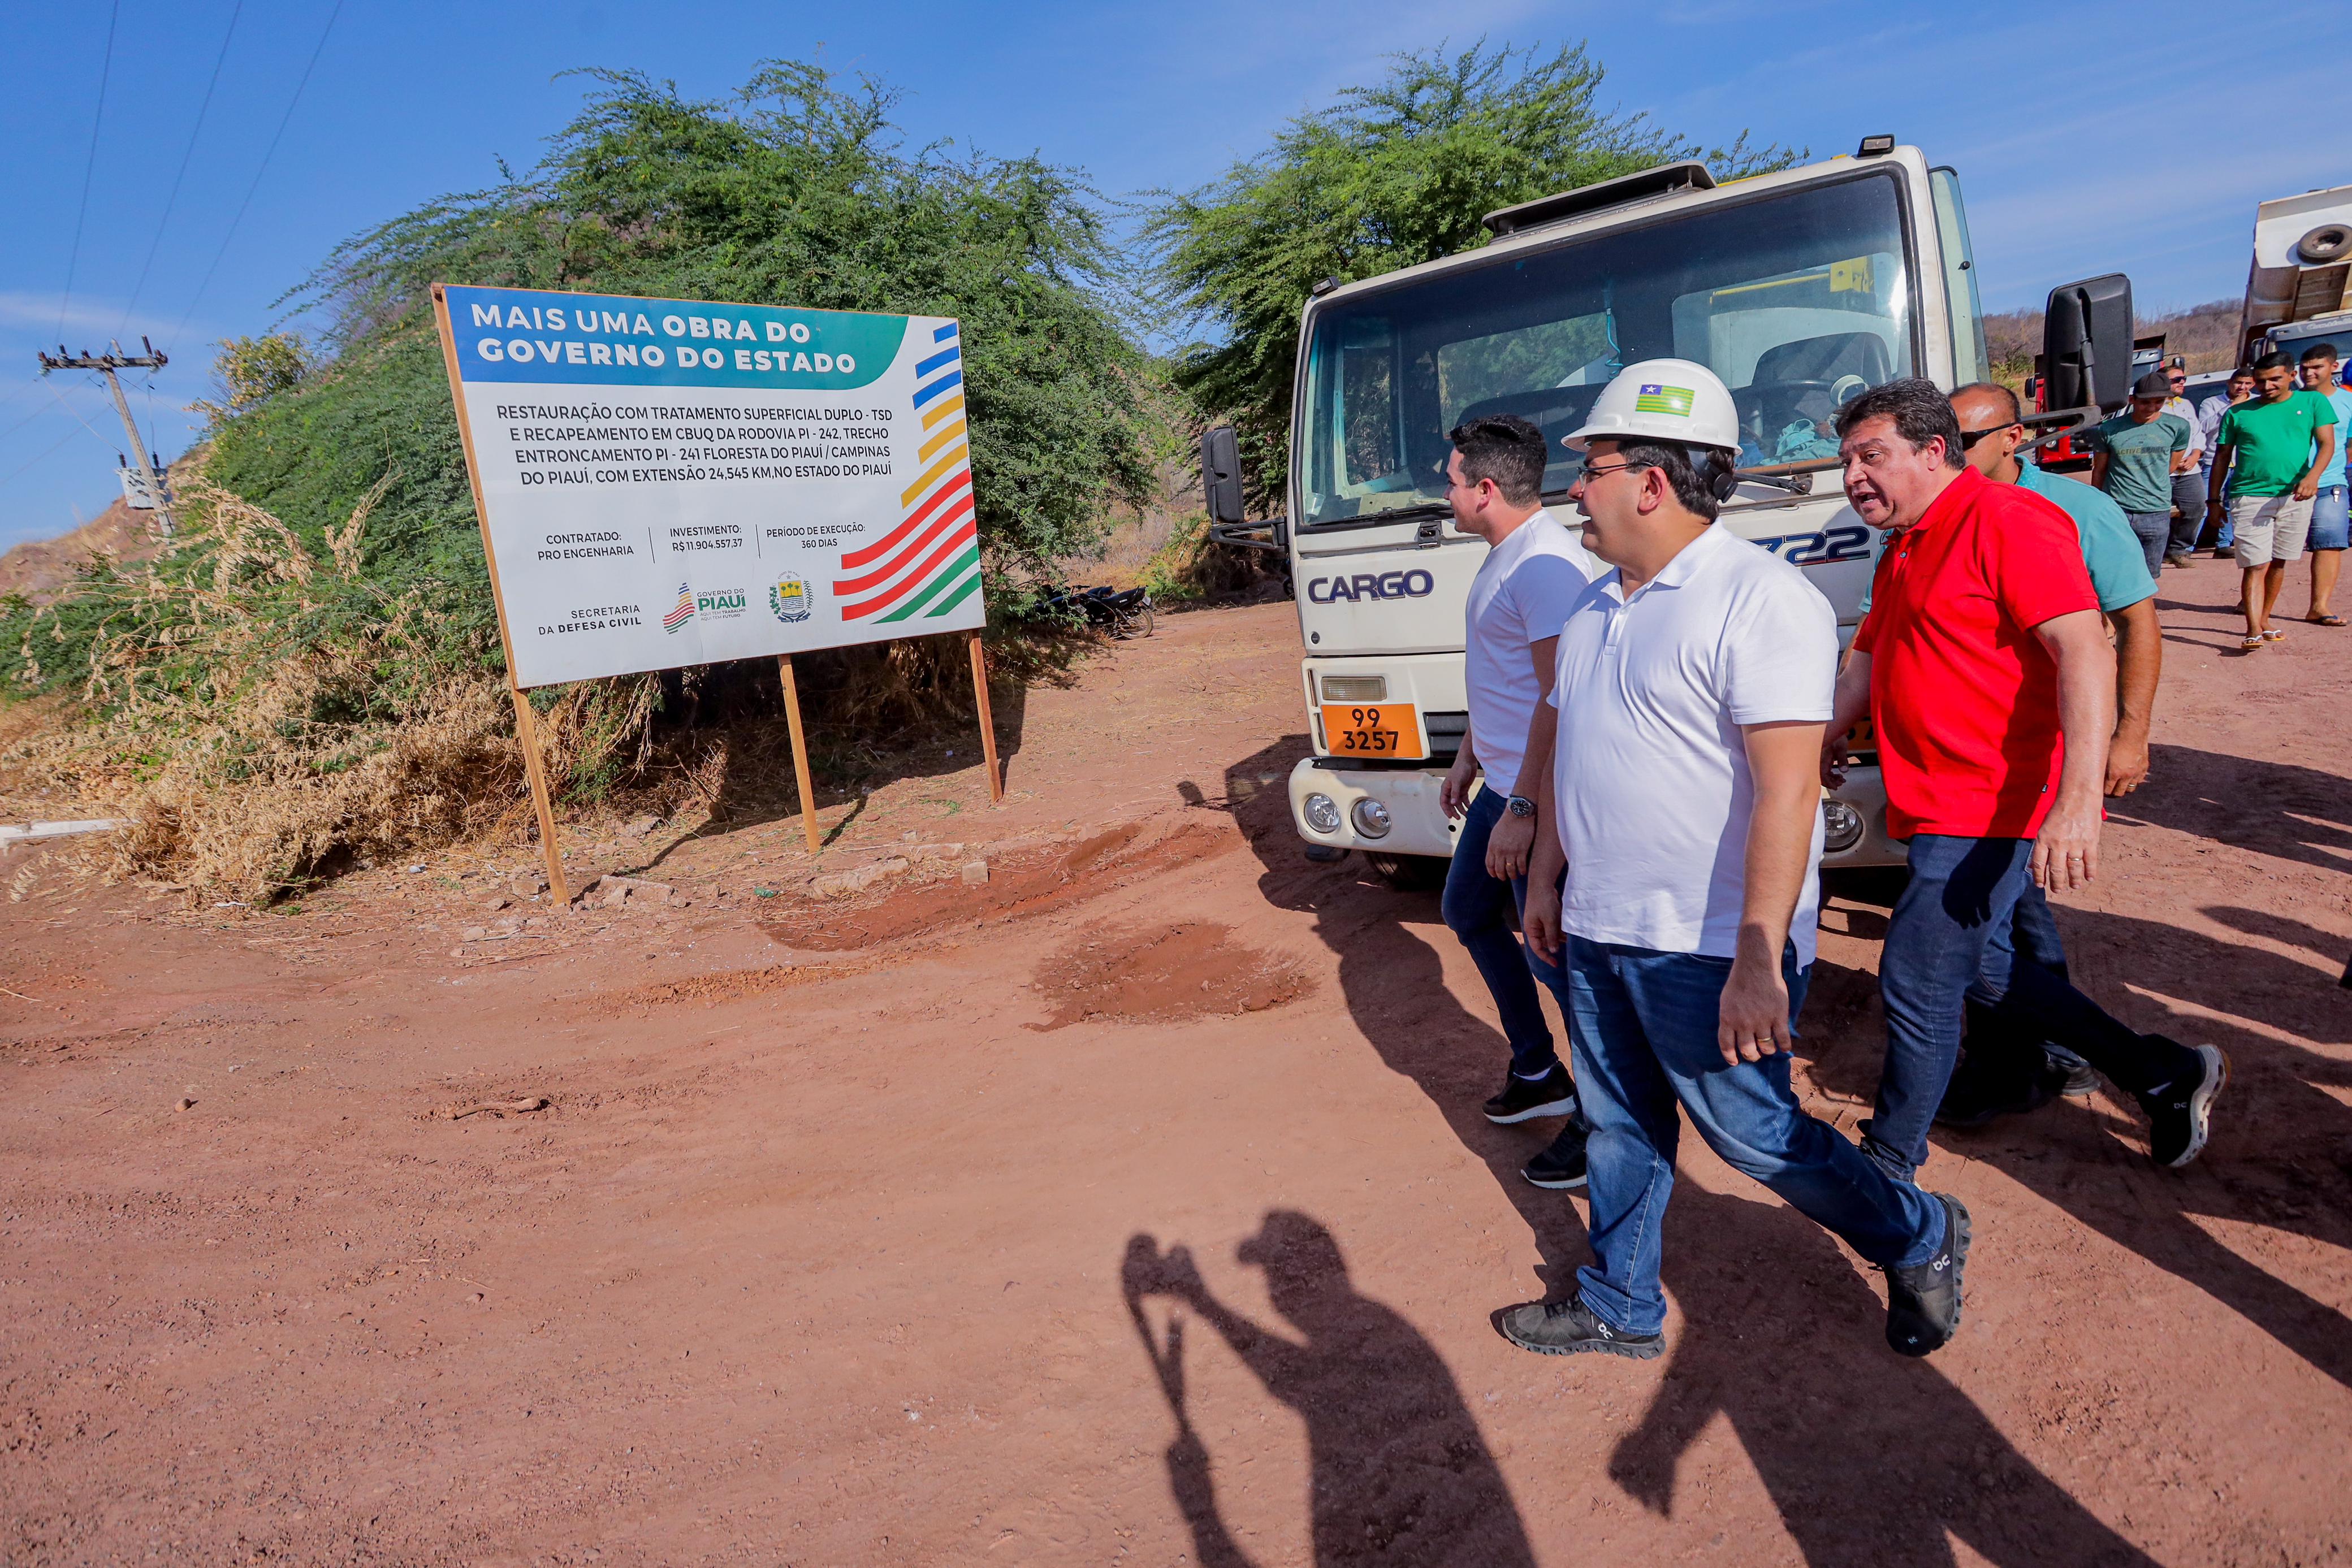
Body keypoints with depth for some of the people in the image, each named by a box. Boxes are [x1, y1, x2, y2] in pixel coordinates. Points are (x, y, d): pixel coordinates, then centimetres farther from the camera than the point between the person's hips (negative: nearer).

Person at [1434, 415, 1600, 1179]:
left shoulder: (1544, 566, -21)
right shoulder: (1504, 557, 12)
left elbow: (1560, 696, -26)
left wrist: (1522, 810, -25)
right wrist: (1466, 760, 24)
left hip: (1539, 796, -11)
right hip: (1502, 782, 11)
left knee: (1555, 955, -2)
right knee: (1470, 912, 21)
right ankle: (1537, 1072, 33)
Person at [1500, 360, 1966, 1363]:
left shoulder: (1759, 600, -18)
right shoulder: (1597, 604, 9)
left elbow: (1786, 790, -24)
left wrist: (1758, 960, -27)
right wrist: (1547, 876, 18)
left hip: (1710, 948, -8)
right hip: (1598, 932, 8)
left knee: (1754, 1135, 8)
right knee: (1620, 1129, 18)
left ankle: (1920, 1240, 34)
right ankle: (1618, 1307, 36)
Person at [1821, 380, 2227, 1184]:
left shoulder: (2006, 520, -14)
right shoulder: (1903, 551, 16)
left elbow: (2084, 653, -25)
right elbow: (1867, 658, 29)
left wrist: (2078, 798, -34)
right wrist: (1830, 737, 19)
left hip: (1989, 815, -10)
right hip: (1932, 810, 10)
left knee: (1915, 980, -5)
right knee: (1981, 969, 20)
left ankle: (1890, 1162, 13)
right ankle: (2166, 1074, 36)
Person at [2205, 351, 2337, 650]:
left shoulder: (2313, 402, 7)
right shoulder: (2238, 413, 6)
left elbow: (2326, 444, -1)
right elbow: (2222, 457, 11)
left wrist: (2312, 475, -19)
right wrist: (2214, 499, 9)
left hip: (2295, 496, 2)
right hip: (2250, 496, -2)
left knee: (2278, 563, 10)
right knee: (2256, 566, -10)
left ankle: (2264, 619, 24)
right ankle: (2254, 631, -15)